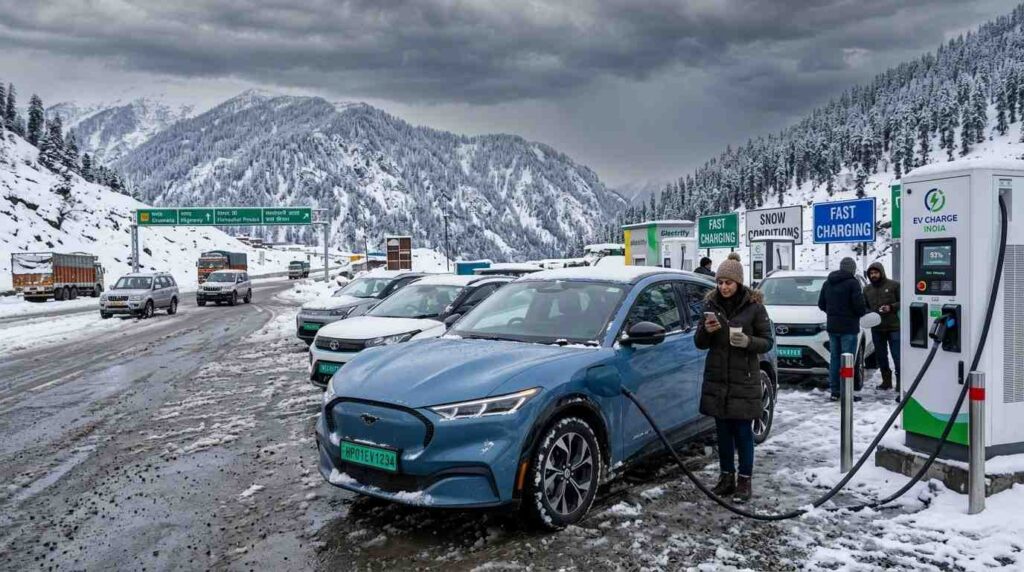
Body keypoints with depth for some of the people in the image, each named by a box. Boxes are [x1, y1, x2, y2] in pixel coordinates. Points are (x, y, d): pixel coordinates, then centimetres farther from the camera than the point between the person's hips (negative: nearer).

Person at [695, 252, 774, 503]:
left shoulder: (754, 306, -5)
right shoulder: (711, 305, 4)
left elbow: (767, 341, -1)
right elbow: (700, 343, 8)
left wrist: (748, 342, -21)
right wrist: (706, 331, -14)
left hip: (744, 381, -3)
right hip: (717, 380, 3)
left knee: (743, 432, 2)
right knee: (723, 431, 12)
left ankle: (745, 480, 15)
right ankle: (726, 476, 25)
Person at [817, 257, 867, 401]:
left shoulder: (828, 283, 10)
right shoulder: (852, 283, -10)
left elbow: (821, 304, 12)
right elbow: (859, 305, -15)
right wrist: (865, 312, 5)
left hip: (832, 326, 6)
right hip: (848, 328, -6)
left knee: (834, 358, 10)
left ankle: (834, 391, 12)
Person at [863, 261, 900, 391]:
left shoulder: (894, 285, -2)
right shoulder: (867, 289, 11)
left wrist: (891, 307, -17)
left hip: (893, 327, -5)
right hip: (876, 328, 5)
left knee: (897, 355, -4)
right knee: (880, 356, 11)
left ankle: (900, 381, 4)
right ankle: (886, 380, 22)